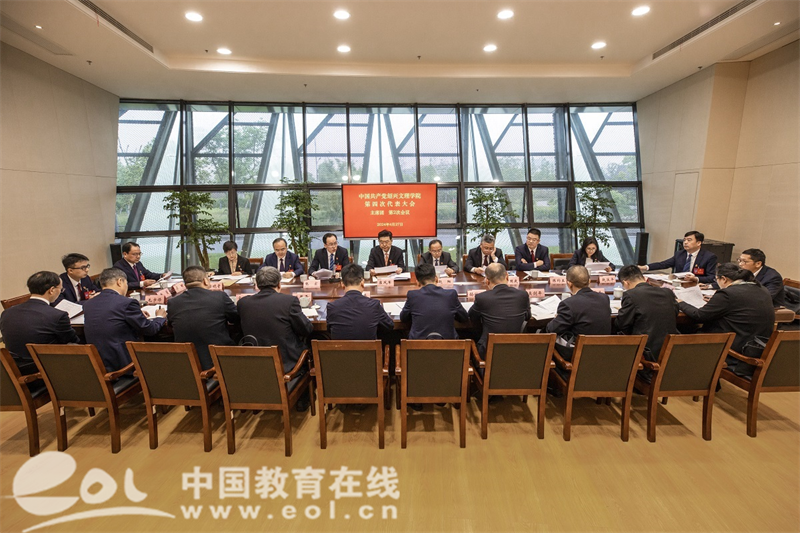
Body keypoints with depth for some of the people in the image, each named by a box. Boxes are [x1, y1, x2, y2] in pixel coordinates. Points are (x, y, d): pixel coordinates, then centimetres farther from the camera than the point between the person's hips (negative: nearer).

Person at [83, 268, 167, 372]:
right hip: (123, 363, -7)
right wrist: (160, 317, 12)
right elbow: (149, 330, -8)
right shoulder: (127, 303, -16)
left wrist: (138, 314, 24)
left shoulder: (87, 304, 4)